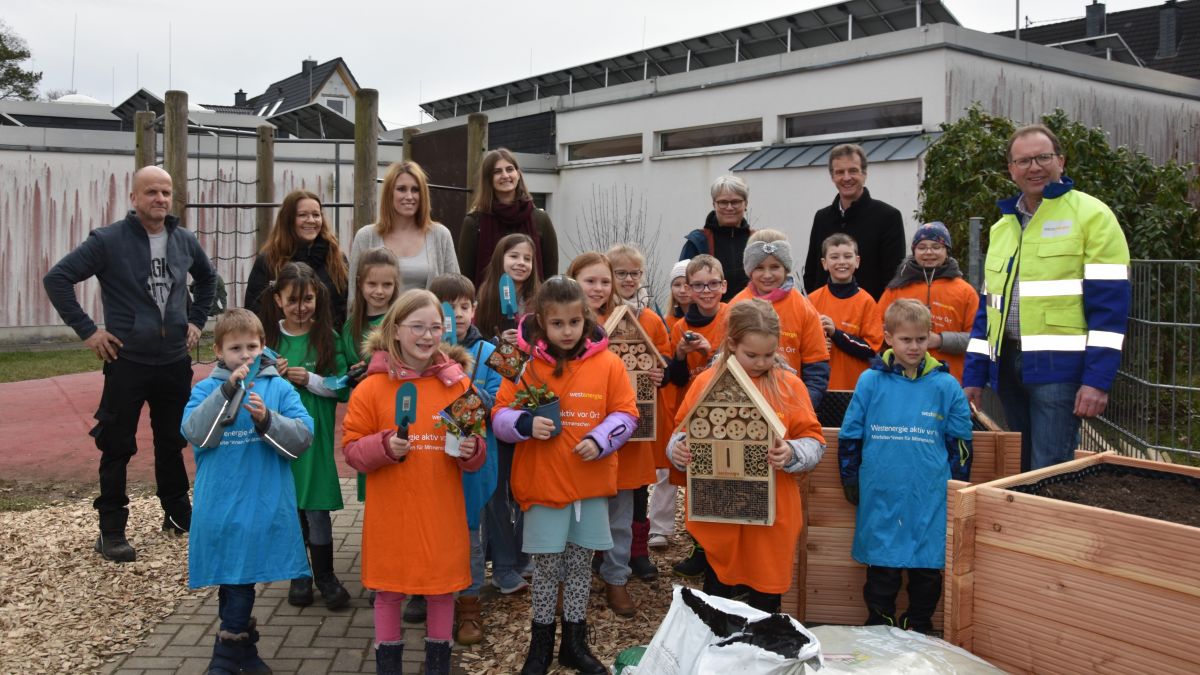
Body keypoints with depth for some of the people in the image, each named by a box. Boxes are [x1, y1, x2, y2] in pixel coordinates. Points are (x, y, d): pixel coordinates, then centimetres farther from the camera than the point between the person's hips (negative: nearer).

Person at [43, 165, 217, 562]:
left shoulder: (184, 241, 4)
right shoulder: (108, 241, -10)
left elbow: (207, 277, 23)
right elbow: (57, 279, -9)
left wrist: (196, 320, 14)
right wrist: (87, 330, -11)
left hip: (175, 362, 4)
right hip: (127, 362, -4)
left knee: (172, 442, 15)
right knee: (117, 447, 3)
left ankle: (178, 514, 31)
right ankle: (111, 530, 14)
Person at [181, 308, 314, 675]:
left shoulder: (280, 388, 2)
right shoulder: (206, 389, 3)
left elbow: (303, 438, -6)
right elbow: (196, 433, -13)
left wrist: (267, 419, -21)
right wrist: (228, 390, -20)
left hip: (264, 507, 0)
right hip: (220, 506, 0)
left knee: (241, 580, 6)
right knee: (233, 583, 9)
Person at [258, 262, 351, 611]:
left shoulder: (327, 337, -3)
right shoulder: (270, 338, 3)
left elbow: (343, 388, -6)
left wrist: (310, 379, -17)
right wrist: (273, 377, -13)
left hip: (315, 435, -2)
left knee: (316, 507, 0)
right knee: (289, 506, 10)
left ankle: (325, 575, 17)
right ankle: (300, 575, 26)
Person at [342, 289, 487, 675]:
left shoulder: (458, 383, 0)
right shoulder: (372, 386, -6)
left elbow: (477, 452, 7)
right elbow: (351, 449, -3)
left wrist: (471, 450, -15)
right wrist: (385, 446, -20)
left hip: (442, 511, 2)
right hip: (391, 511, -1)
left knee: (443, 587, 12)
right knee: (389, 589, 10)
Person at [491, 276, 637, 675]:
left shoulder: (607, 364, -4)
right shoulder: (525, 364, -6)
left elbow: (626, 414, 0)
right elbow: (500, 416, -2)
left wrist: (599, 440, -16)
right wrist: (525, 423, -23)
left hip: (592, 482, 1)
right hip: (542, 481, -1)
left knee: (581, 565, 14)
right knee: (546, 566, 9)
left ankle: (575, 643, 30)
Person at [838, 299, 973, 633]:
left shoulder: (945, 385, 1)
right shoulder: (870, 381, 0)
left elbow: (960, 442, 8)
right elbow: (849, 435, 7)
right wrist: (851, 480, 8)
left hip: (931, 497, 1)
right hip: (881, 496, 0)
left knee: (927, 568, 8)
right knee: (881, 568, 8)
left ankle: (918, 629, 27)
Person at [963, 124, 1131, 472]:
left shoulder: (1092, 215, -3)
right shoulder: (1002, 227, 17)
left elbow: (1110, 303, -9)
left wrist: (1098, 379, -16)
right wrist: (973, 376, 13)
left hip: (1060, 366, -6)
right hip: (1008, 366, 6)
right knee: (1021, 469, 14)